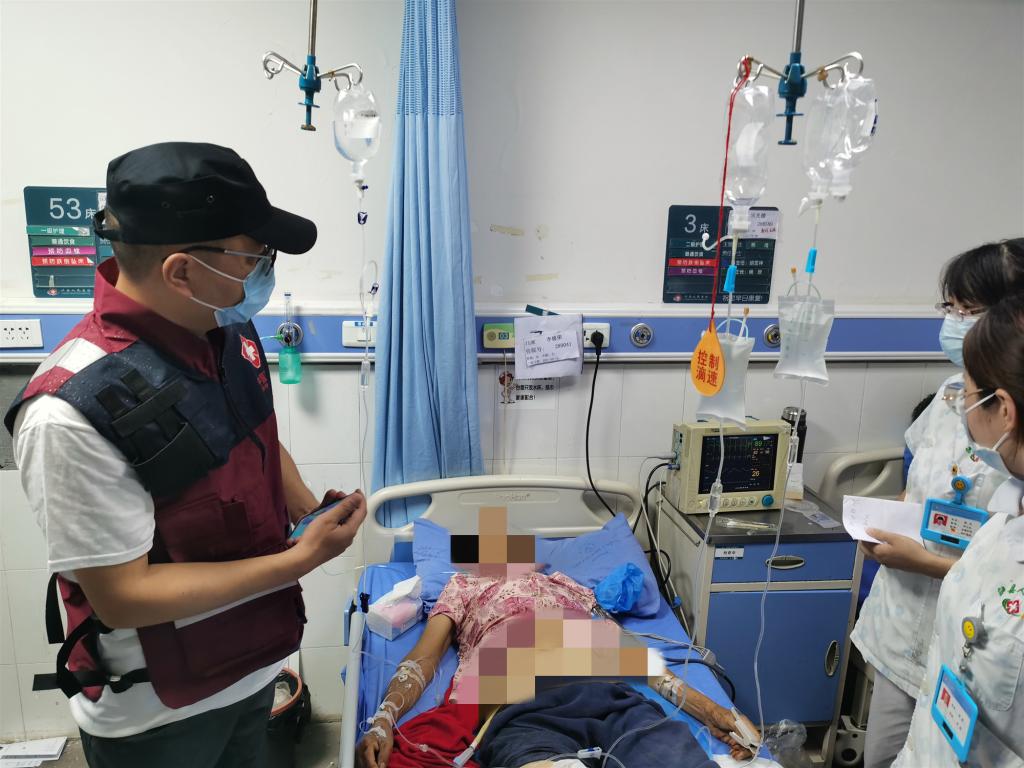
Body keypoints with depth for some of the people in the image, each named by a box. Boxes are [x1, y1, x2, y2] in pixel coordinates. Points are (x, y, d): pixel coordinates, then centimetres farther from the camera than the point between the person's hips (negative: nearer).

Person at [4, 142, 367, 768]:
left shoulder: (230, 330, -8)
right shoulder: (74, 412, -31)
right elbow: (121, 596, -25)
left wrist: (311, 514, -6)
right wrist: (300, 559, -25)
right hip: (156, 713, -6)